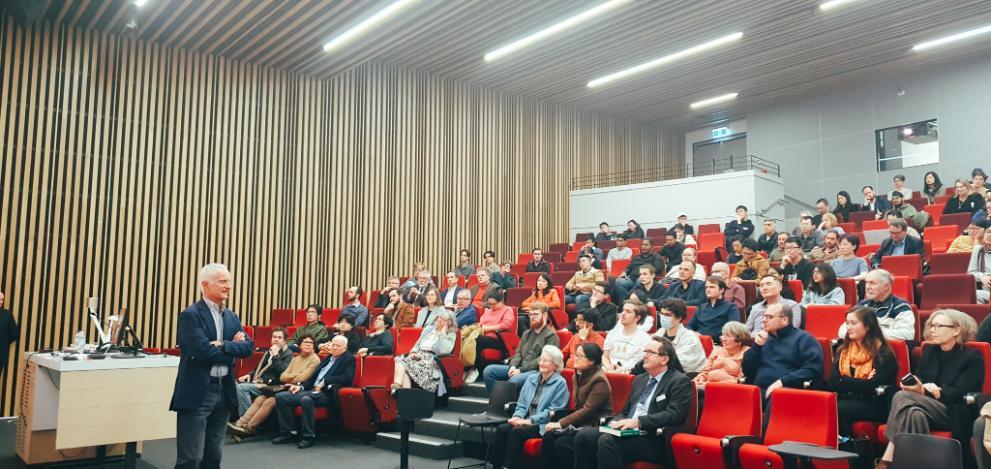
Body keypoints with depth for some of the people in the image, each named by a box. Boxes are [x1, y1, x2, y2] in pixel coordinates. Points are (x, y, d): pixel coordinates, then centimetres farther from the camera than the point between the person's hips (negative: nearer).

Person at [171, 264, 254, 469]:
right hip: (197, 393, -7)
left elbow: (248, 346, 0)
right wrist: (232, 350, -7)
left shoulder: (232, 317, 13)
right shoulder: (191, 314, -9)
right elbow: (203, 351, -20)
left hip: (224, 391, 7)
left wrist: (223, 345, -15)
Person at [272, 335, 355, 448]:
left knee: (306, 399, -37)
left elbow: (347, 378, -13)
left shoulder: (349, 359, 3)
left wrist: (325, 382, -14)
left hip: (327, 393, -8)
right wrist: (301, 386, 7)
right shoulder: (329, 358, 25)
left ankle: (309, 436, -24)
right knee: (280, 397, -4)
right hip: (313, 390, 8)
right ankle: (287, 433, 1)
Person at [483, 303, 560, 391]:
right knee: (489, 370, -11)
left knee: (514, 381, -38)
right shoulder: (526, 333, 24)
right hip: (519, 368, 8)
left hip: (537, 371, -7)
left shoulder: (551, 335, -1)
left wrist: (521, 370, -16)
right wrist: (513, 366, -4)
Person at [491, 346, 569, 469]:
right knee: (502, 428, -22)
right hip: (526, 421, 6)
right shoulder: (531, 378, 16)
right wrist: (517, 416, -6)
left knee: (517, 431, -31)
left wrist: (531, 420, -17)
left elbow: (553, 411, -11)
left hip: (544, 425, -6)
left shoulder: (560, 383, -4)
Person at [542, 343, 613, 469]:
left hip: (595, 426, -8)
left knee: (562, 443, -25)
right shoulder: (578, 376, 11)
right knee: (548, 437, -15)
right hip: (580, 423, 8)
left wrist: (561, 423, -20)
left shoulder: (599, 380, -16)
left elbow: (588, 410, -20)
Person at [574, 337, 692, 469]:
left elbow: (673, 415, -15)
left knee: (607, 441, -31)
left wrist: (638, 421, -23)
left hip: (653, 439, -7)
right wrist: (616, 422, 0)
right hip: (626, 431, 7)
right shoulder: (639, 379, 22)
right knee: (583, 435, -14)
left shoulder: (680, 381, -2)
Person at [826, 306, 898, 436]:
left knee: (836, 410, -32)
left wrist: (845, 382, -5)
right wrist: (860, 383, -8)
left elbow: (872, 387, -13)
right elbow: (832, 383, 3)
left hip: (873, 406, -4)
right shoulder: (842, 349, 13)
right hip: (846, 401, 4)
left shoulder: (883, 353, -2)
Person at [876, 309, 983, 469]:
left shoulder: (972, 357, 0)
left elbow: (959, 394, -9)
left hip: (956, 415, -5)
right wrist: (923, 388, -15)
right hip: (928, 408, 5)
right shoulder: (929, 350, 16)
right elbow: (918, 379, 11)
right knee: (915, 414, -33)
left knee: (902, 397, -30)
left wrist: (924, 391, -23)